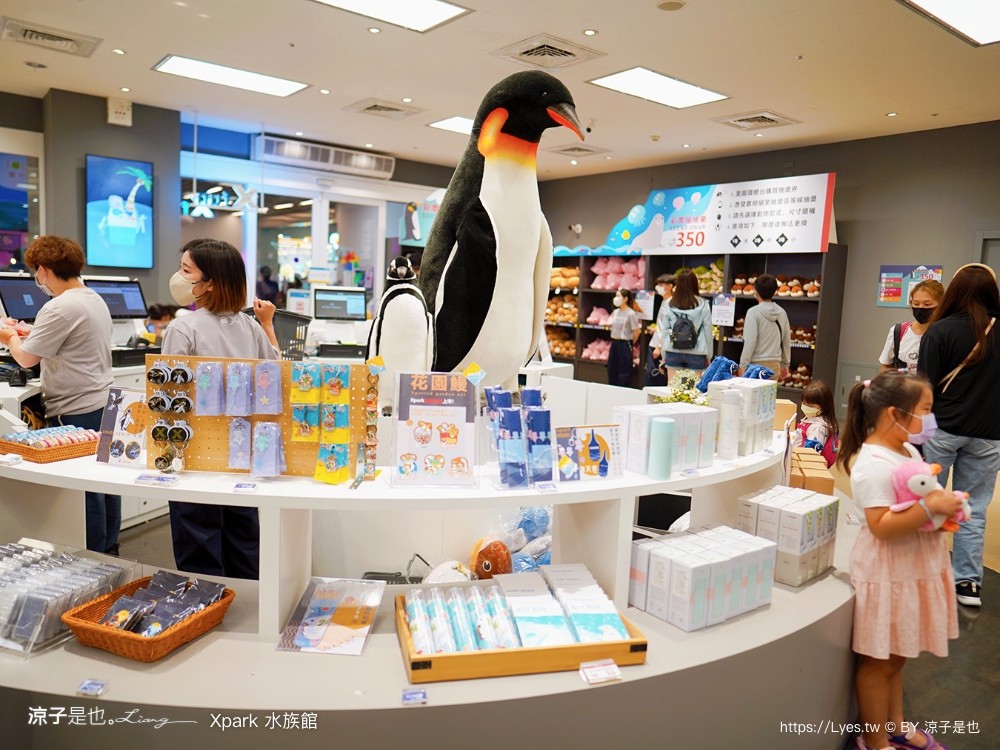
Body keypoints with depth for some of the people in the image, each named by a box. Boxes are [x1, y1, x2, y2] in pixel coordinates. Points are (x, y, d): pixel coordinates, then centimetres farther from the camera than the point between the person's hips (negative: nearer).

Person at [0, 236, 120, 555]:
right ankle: (109, 548, 25)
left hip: (76, 412, -9)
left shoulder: (60, 308, -17)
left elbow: (26, 358, -12)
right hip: (102, 403, 9)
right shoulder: (95, 300, 11)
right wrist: (28, 334, 17)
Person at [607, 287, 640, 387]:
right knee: (611, 371, 11)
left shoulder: (631, 313, -12)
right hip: (614, 343, 7)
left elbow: (636, 331, -11)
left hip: (625, 344, -7)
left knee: (623, 373, 0)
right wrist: (615, 341, 14)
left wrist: (630, 343, 0)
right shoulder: (615, 312, 8)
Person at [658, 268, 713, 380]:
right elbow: (708, 331, 0)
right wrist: (709, 355, 11)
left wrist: (664, 354, 13)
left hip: (673, 351, 2)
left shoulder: (668, 304, -2)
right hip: (696, 353, -1)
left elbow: (665, 330, 3)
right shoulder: (703, 305, -6)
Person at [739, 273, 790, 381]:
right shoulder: (782, 312, 6)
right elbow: (787, 341, 12)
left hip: (757, 364, -5)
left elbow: (750, 342, -14)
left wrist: (743, 366, -8)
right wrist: (785, 364, 21)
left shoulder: (754, 312, -10)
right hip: (775, 364, 5)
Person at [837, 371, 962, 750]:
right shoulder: (873, 464, -25)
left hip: (912, 569, 9)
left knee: (895, 655, 23)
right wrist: (931, 506, -30)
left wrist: (944, 504, 2)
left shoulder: (908, 450, 6)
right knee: (879, 661, 7)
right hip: (887, 574, -9)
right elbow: (882, 526, -29)